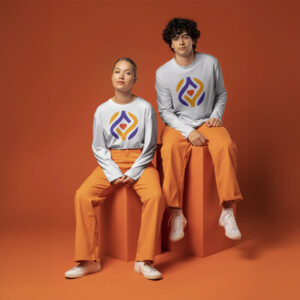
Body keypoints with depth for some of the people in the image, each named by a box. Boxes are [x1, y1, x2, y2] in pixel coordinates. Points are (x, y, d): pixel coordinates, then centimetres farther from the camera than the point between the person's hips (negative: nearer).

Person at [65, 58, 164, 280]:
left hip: (140, 162, -2)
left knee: (155, 196, -31)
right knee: (82, 196, -22)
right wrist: (114, 174, -9)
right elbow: (98, 148, 5)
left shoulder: (145, 107, 0)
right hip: (110, 163, 2)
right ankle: (89, 260, -12)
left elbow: (150, 146, 0)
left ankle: (144, 261, -21)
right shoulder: (102, 110, 6)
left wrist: (133, 173, -12)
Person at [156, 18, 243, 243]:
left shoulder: (211, 63, 1)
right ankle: (177, 214, -28)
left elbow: (221, 94, 15)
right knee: (171, 150, -35)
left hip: (207, 122, 1)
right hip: (177, 125, -1)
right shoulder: (163, 72, -3)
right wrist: (188, 132, -15)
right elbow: (165, 111, -2)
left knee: (226, 146, -32)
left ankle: (228, 211, -27)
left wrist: (216, 116, -4)